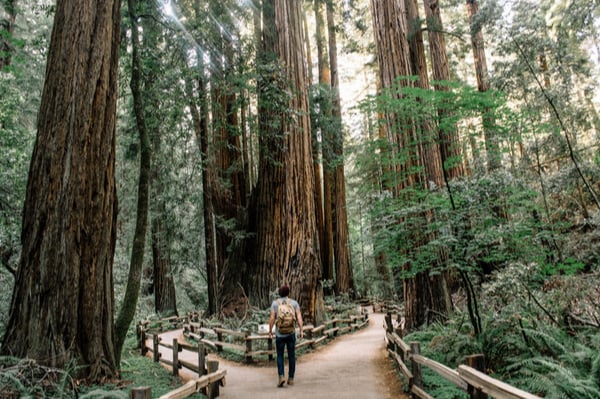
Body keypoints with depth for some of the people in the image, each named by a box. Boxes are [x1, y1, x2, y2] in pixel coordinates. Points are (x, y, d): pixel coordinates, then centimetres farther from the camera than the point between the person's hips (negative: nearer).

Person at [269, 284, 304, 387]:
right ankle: (291, 378, 17)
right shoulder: (294, 303, 1)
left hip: (280, 334, -1)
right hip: (291, 333, 1)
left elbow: (272, 318, -8)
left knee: (280, 356, 10)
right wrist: (301, 331, -6)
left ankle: (281, 376, -7)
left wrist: (270, 331, 2)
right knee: (291, 356, 13)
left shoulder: (275, 303, -2)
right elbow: (299, 317, -7)